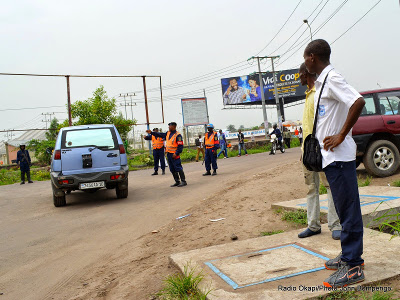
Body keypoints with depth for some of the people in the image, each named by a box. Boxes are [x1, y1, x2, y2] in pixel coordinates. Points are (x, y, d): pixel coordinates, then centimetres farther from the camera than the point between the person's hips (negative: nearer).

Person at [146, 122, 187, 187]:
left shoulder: (178, 135, -14)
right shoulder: (168, 133, 12)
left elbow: (180, 146, -17)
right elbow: (160, 134, 19)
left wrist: (176, 153, -22)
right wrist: (151, 132, 14)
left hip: (174, 155, -9)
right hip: (169, 154, 9)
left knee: (178, 168, -9)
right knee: (172, 169, 12)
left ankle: (183, 181, -4)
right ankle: (177, 181, 19)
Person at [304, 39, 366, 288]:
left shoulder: (332, 78, -14)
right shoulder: (322, 81, 16)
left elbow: (358, 102, -28)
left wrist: (341, 136, -22)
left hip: (339, 156, -10)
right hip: (331, 157, 10)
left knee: (348, 208, -3)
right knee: (343, 208, 17)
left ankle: (353, 267, 6)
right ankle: (350, 255, 29)